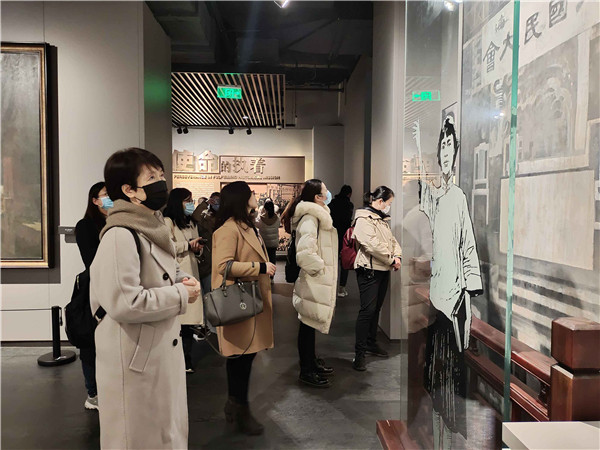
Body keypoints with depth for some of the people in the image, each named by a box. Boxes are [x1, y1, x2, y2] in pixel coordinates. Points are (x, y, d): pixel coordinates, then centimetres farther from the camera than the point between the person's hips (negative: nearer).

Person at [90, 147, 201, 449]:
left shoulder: (153, 227, 10)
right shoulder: (120, 235, -22)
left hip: (163, 350, 9)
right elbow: (124, 303, -29)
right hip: (135, 358, -9)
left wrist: (181, 280, 0)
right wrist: (180, 296, -19)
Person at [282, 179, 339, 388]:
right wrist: (319, 268, -19)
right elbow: (305, 253, -33)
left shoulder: (316, 216, 13)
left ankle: (312, 362, 35)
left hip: (320, 283, 10)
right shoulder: (310, 218, -21)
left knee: (311, 324, 20)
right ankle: (306, 371, 15)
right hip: (314, 284, -10)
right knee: (308, 324, 2)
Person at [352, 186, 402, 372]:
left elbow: (392, 239, 15)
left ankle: (371, 343, 31)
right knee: (367, 310, -9)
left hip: (383, 270, 9)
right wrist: (391, 260, -17)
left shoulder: (382, 219, 17)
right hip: (369, 270, -9)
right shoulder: (364, 219, -14)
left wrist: (397, 255, -5)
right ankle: (359, 353, -3)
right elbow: (373, 245, -24)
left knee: (376, 308, 17)